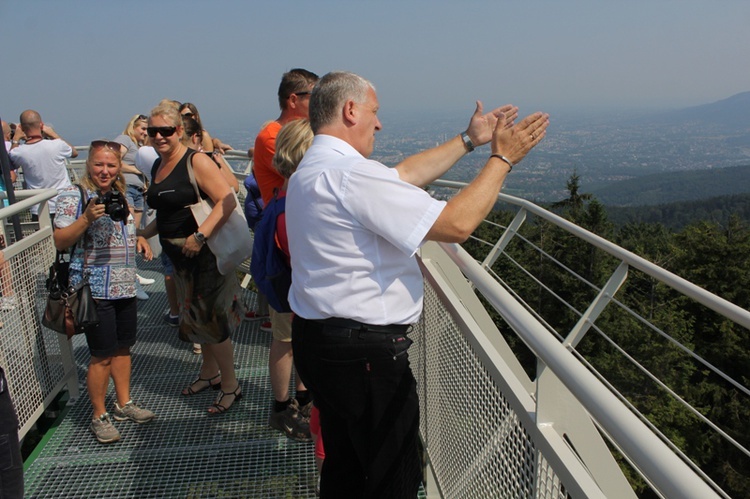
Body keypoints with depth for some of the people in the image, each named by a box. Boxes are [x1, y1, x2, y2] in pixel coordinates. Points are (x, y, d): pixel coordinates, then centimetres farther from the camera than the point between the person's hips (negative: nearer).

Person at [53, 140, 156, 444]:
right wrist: (86, 218, -27)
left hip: (125, 287, 7)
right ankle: (99, 416, 17)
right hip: (94, 290, -7)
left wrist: (138, 240, 8)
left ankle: (124, 403, 32)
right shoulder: (74, 196, -9)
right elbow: (60, 241, -14)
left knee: (123, 347, 16)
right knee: (102, 354, 0)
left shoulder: (120, 196, 13)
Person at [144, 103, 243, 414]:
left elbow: (227, 200, -25)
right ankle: (209, 373, 38)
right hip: (177, 255, 9)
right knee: (195, 316, 19)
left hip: (203, 253, -8)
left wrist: (200, 236, -30)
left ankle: (230, 385, 14)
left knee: (210, 318, -1)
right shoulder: (157, 166, 12)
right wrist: (142, 234, 14)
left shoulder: (196, 161, -14)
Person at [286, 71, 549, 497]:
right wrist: (502, 158, -9)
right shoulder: (352, 174, -23)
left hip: (317, 337, 10)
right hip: (364, 351, -10)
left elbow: (403, 176, 15)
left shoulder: (312, 170, 10)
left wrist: (469, 140, 18)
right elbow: (457, 224, -23)